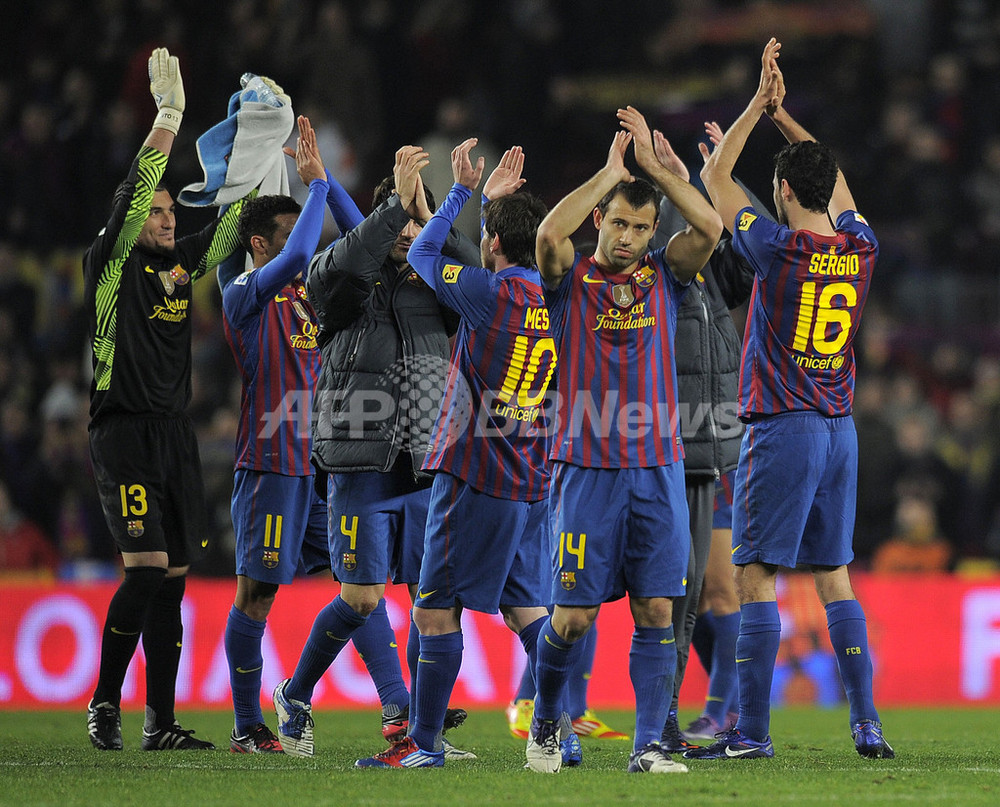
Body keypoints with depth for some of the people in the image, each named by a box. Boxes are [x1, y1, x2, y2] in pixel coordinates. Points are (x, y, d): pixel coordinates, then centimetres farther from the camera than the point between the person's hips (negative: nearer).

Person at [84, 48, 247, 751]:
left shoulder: (182, 266, 14)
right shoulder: (112, 265, -3)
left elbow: (231, 226, 17)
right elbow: (135, 195, -14)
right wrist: (169, 115, -18)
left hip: (176, 433, 7)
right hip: (124, 431, -7)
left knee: (173, 579, 4)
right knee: (146, 568, -16)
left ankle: (161, 723, 7)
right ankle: (105, 702, -5)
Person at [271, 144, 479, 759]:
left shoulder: (433, 286, 12)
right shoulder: (349, 285, 0)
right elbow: (340, 266, -23)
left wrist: (428, 213, -9)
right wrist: (398, 201, -25)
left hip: (426, 467, 4)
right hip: (361, 466, -4)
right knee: (363, 597, -7)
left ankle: (420, 724, 6)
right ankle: (296, 697, 15)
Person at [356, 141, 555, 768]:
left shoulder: (490, 292, -13)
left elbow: (423, 254, 3)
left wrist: (465, 190, 12)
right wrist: (497, 197, 29)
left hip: (476, 475, -7)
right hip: (531, 481, 7)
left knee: (436, 609, -3)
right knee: (527, 609, 11)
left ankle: (424, 742, -2)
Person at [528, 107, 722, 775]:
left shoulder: (664, 276, 10)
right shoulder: (571, 278, 3)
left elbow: (711, 227, -6)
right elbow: (549, 232, -18)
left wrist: (654, 166, -6)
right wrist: (611, 171, -11)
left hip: (658, 469, 2)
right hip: (587, 468, -2)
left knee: (656, 611, -3)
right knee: (574, 615, -1)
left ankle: (649, 746, -1)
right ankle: (545, 723, 22)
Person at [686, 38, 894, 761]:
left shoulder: (779, 248, -11)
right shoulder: (861, 249, 4)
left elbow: (715, 176, 0)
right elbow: (836, 181, 24)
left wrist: (761, 103, 6)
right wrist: (783, 114, 24)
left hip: (782, 429, -6)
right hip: (841, 431, 6)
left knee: (756, 577, -4)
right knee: (834, 576, 11)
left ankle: (753, 729, -7)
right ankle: (867, 722, 7)